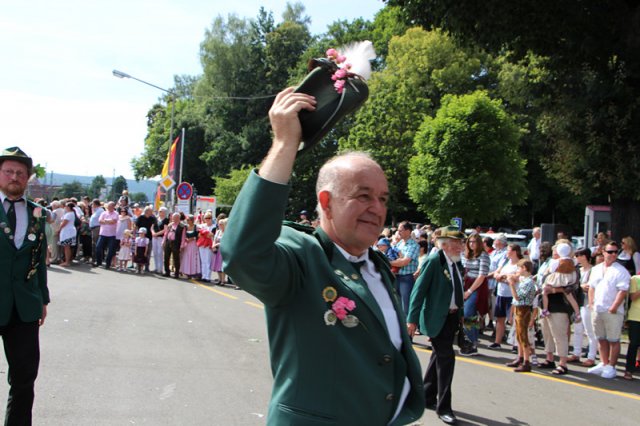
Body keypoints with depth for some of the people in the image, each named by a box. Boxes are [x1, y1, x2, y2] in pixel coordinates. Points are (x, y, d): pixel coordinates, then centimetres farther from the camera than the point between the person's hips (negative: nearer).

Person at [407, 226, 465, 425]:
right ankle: (443, 407, 0)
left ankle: (427, 397, 32)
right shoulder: (434, 261, -17)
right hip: (437, 318, -8)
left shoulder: (457, 263, 8)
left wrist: (460, 314, 17)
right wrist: (412, 319, -20)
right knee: (446, 357, -10)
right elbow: (419, 290, -18)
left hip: (452, 317, 8)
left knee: (439, 357, 17)